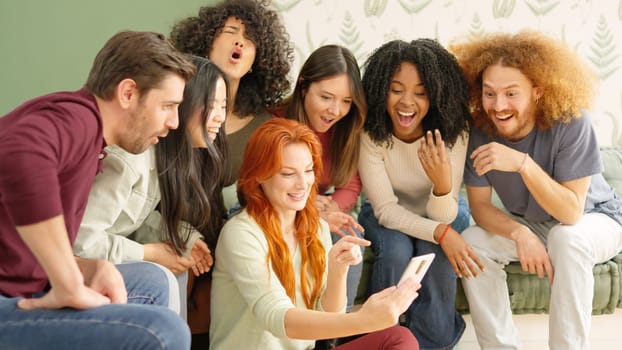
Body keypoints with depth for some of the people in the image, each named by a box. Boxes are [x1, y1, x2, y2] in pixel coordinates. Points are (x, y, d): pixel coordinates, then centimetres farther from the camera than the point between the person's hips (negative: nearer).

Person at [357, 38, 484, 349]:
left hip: (439, 212, 1)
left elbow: (443, 216, -26)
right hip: (388, 217, 0)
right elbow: (386, 209, -23)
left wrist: (443, 183, -49)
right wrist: (441, 232, -39)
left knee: (435, 252, -29)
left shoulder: (452, 129, -26)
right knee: (396, 250, -30)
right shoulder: (370, 131, -27)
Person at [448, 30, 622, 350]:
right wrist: (520, 234, -35)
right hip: (528, 223, 4)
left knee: (566, 237, -36)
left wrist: (523, 163, -46)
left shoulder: (570, 123, -31)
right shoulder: (479, 130, -21)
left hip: (595, 219, -3)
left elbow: (571, 213, -33)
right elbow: (480, 206, -15)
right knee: (472, 243, -21)